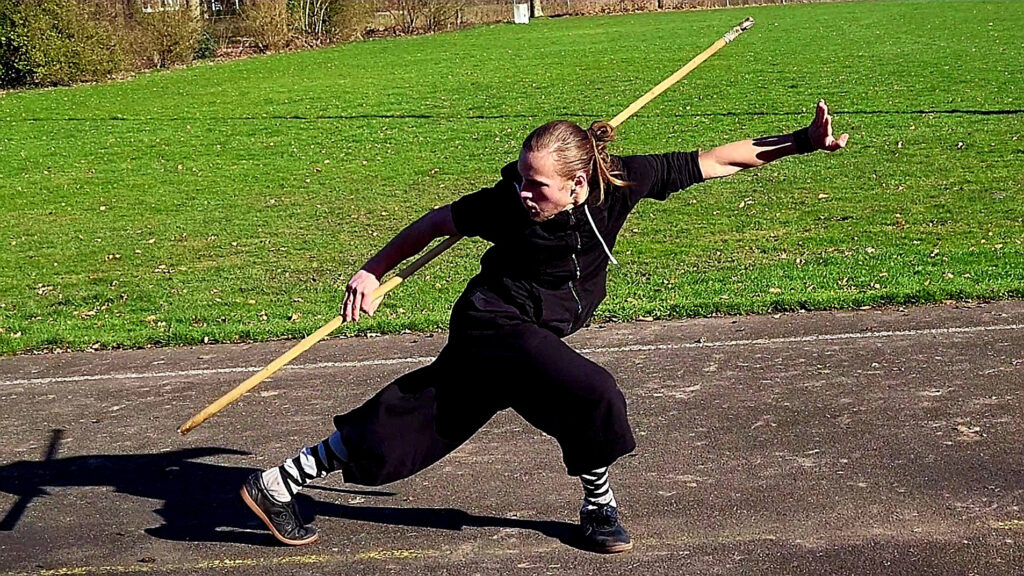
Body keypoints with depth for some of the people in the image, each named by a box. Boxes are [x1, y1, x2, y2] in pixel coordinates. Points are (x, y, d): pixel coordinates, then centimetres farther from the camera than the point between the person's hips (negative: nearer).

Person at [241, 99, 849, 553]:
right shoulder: (507, 203, -21)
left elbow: (714, 160, -12)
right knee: (592, 395, -21)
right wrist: (372, 274, 1)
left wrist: (803, 142, -15)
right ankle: (599, 506, 3)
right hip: (495, 325, -5)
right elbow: (437, 222, -5)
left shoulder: (621, 181, -15)